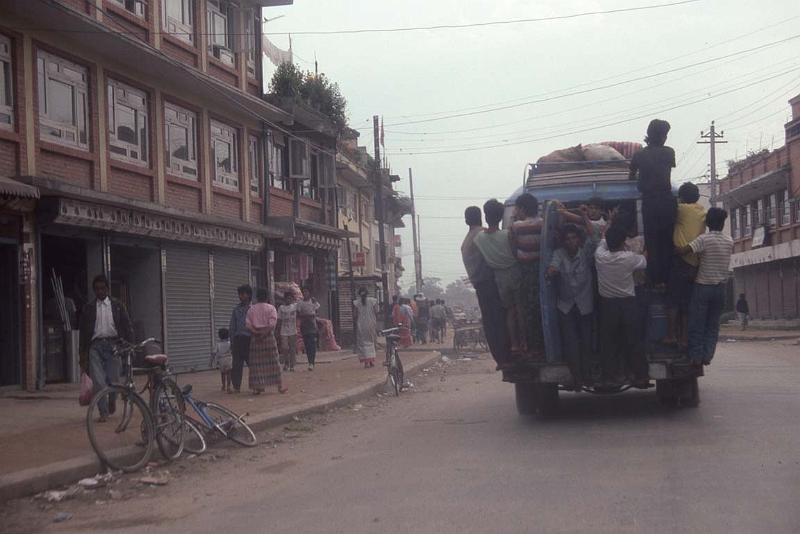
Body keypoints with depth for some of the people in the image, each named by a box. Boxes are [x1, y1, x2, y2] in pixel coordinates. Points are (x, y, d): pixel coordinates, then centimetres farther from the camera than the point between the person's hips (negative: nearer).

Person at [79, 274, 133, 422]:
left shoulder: (117, 306, 10)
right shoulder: (89, 308, 11)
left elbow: (127, 327, 9)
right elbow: (83, 332, 11)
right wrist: (82, 354, 7)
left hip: (113, 344, 0)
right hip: (96, 345, 0)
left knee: (113, 379, -2)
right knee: (98, 381, -9)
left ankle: (112, 400, 29)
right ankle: (103, 412, -1)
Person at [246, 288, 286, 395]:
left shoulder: (251, 309, 6)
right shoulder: (271, 308, 0)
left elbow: (248, 324, -5)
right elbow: (272, 323, -13)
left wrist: (256, 331, -5)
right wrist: (264, 332, -9)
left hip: (255, 337, 2)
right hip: (268, 336, -1)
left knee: (256, 363, 4)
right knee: (273, 361, 3)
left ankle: (257, 387, 3)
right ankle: (280, 386, 3)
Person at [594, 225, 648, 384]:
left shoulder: (600, 256, -12)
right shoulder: (630, 258, -15)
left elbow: (602, 243, 11)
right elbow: (644, 263, 6)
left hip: (607, 304, 1)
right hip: (627, 303, -1)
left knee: (609, 340, 9)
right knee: (631, 341, 6)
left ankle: (611, 373, 14)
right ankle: (640, 374, 13)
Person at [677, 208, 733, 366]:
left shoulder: (704, 239, -12)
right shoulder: (729, 241, 2)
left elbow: (682, 251, -22)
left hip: (703, 286, -3)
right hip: (720, 288, 4)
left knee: (697, 324, 3)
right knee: (713, 325, 10)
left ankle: (696, 355, 2)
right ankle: (707, 355, 3)